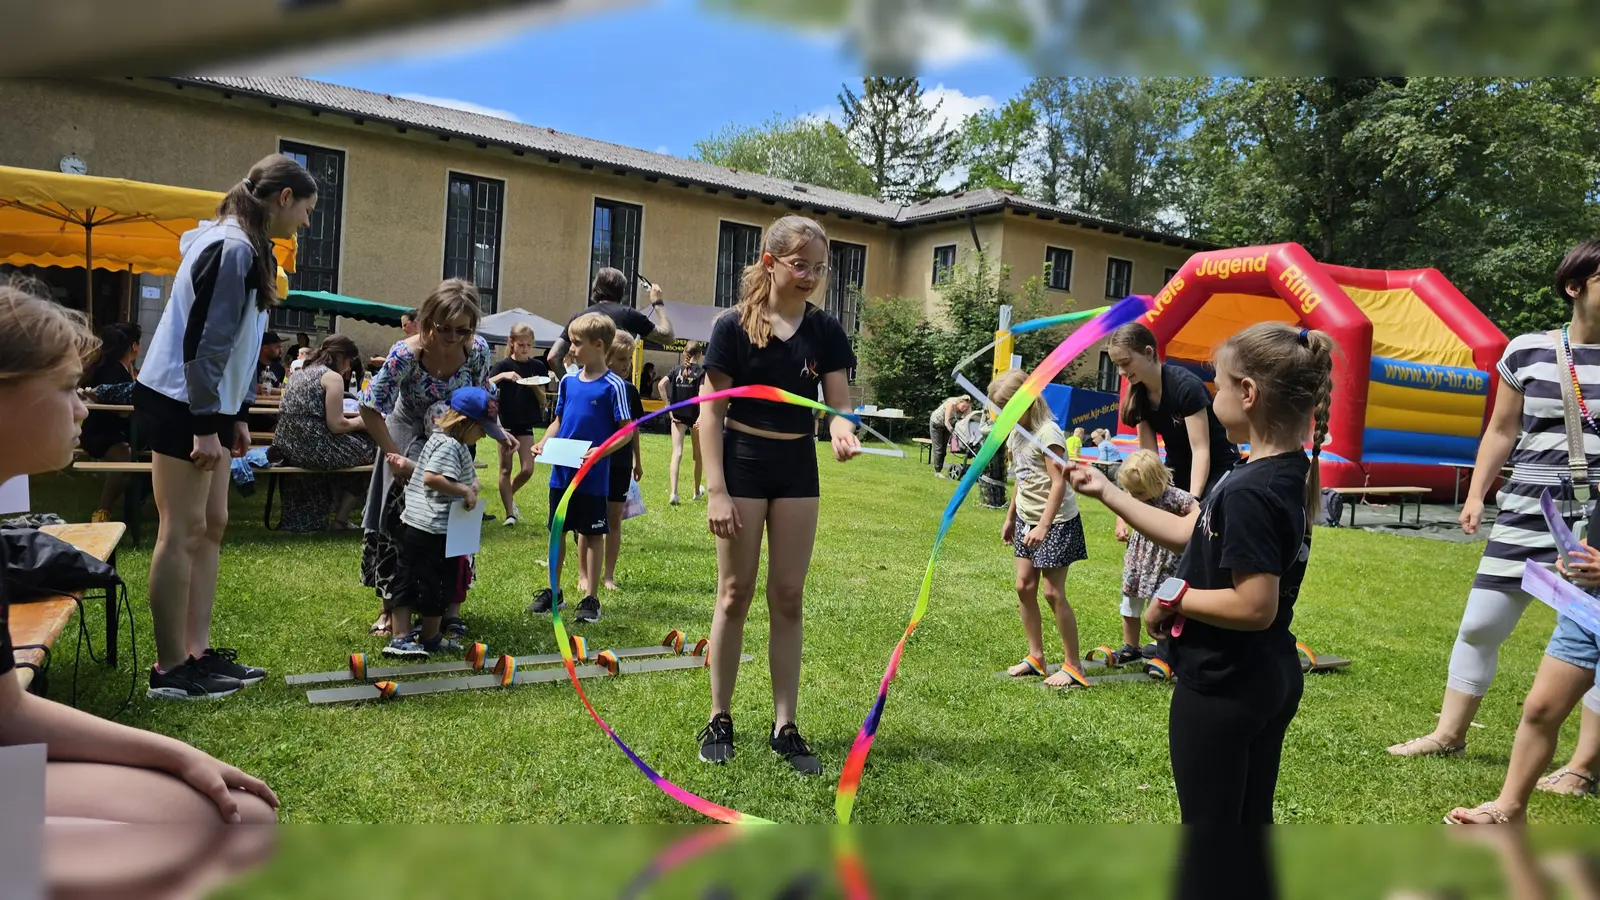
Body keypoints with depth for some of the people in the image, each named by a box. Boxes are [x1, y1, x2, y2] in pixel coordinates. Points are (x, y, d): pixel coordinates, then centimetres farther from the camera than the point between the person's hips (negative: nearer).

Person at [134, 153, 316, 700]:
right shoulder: (232, 248, -17)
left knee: (211, 526, 10)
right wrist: (207, 426, -20)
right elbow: (201, 341, -22)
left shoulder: (244, 248, 14)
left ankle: (198, 653, 16)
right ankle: (170, 668, 3)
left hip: (206, 406, 10)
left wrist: (235, 417, 17)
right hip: (179, 406, -10)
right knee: (182, 532, -5)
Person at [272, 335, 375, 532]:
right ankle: (341, 520, 16)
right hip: (313, 448, -9)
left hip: (288, 445, 9)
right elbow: (335, 425, -14)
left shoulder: (301, 372, 18)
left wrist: (352, 421, 20)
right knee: (368, 447, 11)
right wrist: (360, 422, 3)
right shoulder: (333, 377, -9)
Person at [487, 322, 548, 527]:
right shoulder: (503, 365, -4)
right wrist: (502, 376, -29)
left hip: (526, 424, 2)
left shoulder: (537, 366, 2)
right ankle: (509, 513, 7)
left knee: (527, 470, -2)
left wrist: (534, 386, -15)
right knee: (505, 469, 2)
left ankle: (509, 495, 27)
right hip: (506, 422, -2)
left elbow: (543, 400, 3)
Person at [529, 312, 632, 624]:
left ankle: (590, 598, 15)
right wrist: (543, 443, -1)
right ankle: (553, 592, 27)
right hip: (561, 473, 6)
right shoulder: (568, 381, 6)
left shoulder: (613, 386, -11)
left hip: (593, 477, -6)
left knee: (592, 534, 5)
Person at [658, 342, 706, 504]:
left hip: (678, 415, 2)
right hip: (694, 415, -2)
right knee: (698, 454, 16)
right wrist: (701, 416, -22)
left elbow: (661, 384, -6)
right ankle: (697, 491, 31)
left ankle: (673, 493, -20)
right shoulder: (701, 372, -4)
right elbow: (702, 394, -17)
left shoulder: (677, 369, 6)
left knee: (677, 453, -3)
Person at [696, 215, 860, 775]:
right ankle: (720, 719, 17)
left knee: (788, 597, 6)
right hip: (742, 462, -3)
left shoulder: (825, 331, 0)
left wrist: (843, 431, -28)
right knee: (735, 593, 3)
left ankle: (784, 727, 13)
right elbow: (711, 413, -10)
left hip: (798, 467, 3)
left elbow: (839, 402, -3)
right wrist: (715, 490, -16)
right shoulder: (734, 326, -10)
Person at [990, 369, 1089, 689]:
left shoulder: (1047, 432, -19)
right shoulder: (1015, 434, 8)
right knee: (1024, 586, 7)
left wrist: (1044, 525, -28)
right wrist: (1010, 517, 20)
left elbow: (1058, 483, -23)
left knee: (1053, 592, -6)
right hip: (1027, 519, 8)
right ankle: (1035, 656, 19)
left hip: (1057, 521, -8)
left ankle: (1073, 665, 5)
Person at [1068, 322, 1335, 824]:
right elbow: (1186, 533, 11)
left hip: (1219, 688, -9)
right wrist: (1106, 492, 12)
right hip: (1271, 680, 9)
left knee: (1208, 826, 7)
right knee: (1251, 824, 20)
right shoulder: (1289, 475, 4)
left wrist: (1173, 598, -16)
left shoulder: (1248, 491, -26)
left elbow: (1255, 606, -30)